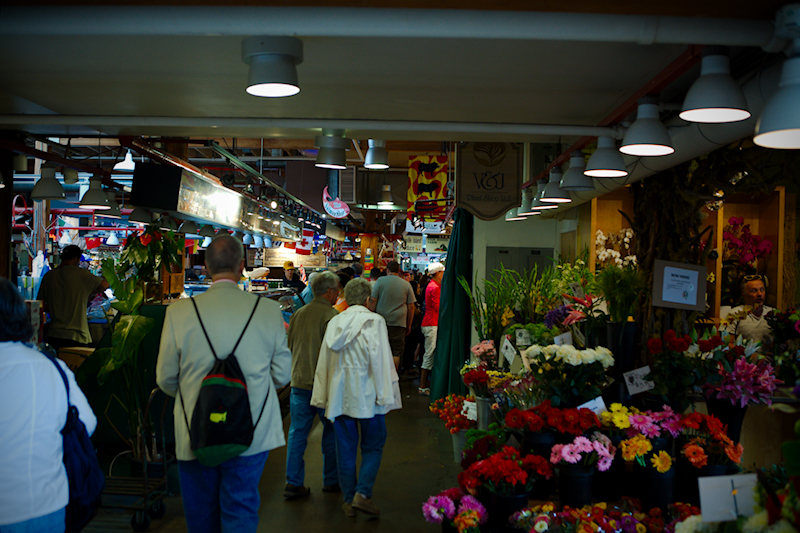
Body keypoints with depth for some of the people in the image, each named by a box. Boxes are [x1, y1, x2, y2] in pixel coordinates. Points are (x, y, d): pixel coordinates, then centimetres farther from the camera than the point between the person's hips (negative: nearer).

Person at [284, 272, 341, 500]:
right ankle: (331, 481, 21)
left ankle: (293, 483, 9)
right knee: (331, 432, 11)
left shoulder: (297, 314, 6)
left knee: (297, 433, 9)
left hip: (299, 382, 5)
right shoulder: (332, 316, -13)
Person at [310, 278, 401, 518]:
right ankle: (362, 494, -4)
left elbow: (325, 360, 8)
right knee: (373, 446, 9)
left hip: (339, 394, 4)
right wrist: (384, 394, -8)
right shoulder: (375, 321, -7)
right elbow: (380, 359, -12)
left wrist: (323, 395, 14)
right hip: (366, 393, -4)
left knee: (345, 448, 10)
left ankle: (349, 500, 14)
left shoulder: (335, 322, 5)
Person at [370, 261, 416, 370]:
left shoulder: (380, 281, 1)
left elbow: (373, 300, -3)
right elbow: (411, 306, 7)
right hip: (399, 323, 0)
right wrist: (409, 325, 14)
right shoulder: (406, 284, 6)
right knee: (396, 352, 4)